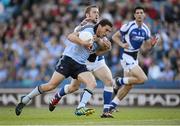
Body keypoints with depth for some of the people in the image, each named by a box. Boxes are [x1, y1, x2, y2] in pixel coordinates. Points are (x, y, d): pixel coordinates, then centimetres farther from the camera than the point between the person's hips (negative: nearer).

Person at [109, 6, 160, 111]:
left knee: (128, 86, 8)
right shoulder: (128, 26, -13)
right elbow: (114, 37, -5)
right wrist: (122, 44, -22)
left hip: (135, 58, 8)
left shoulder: (146, 30, 6)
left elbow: (144, 48, 12)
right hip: (126, 57, -7)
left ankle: (112, 105, 19)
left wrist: (152, 44, -8)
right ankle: (120, 81, -1)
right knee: (143, 78, -20)